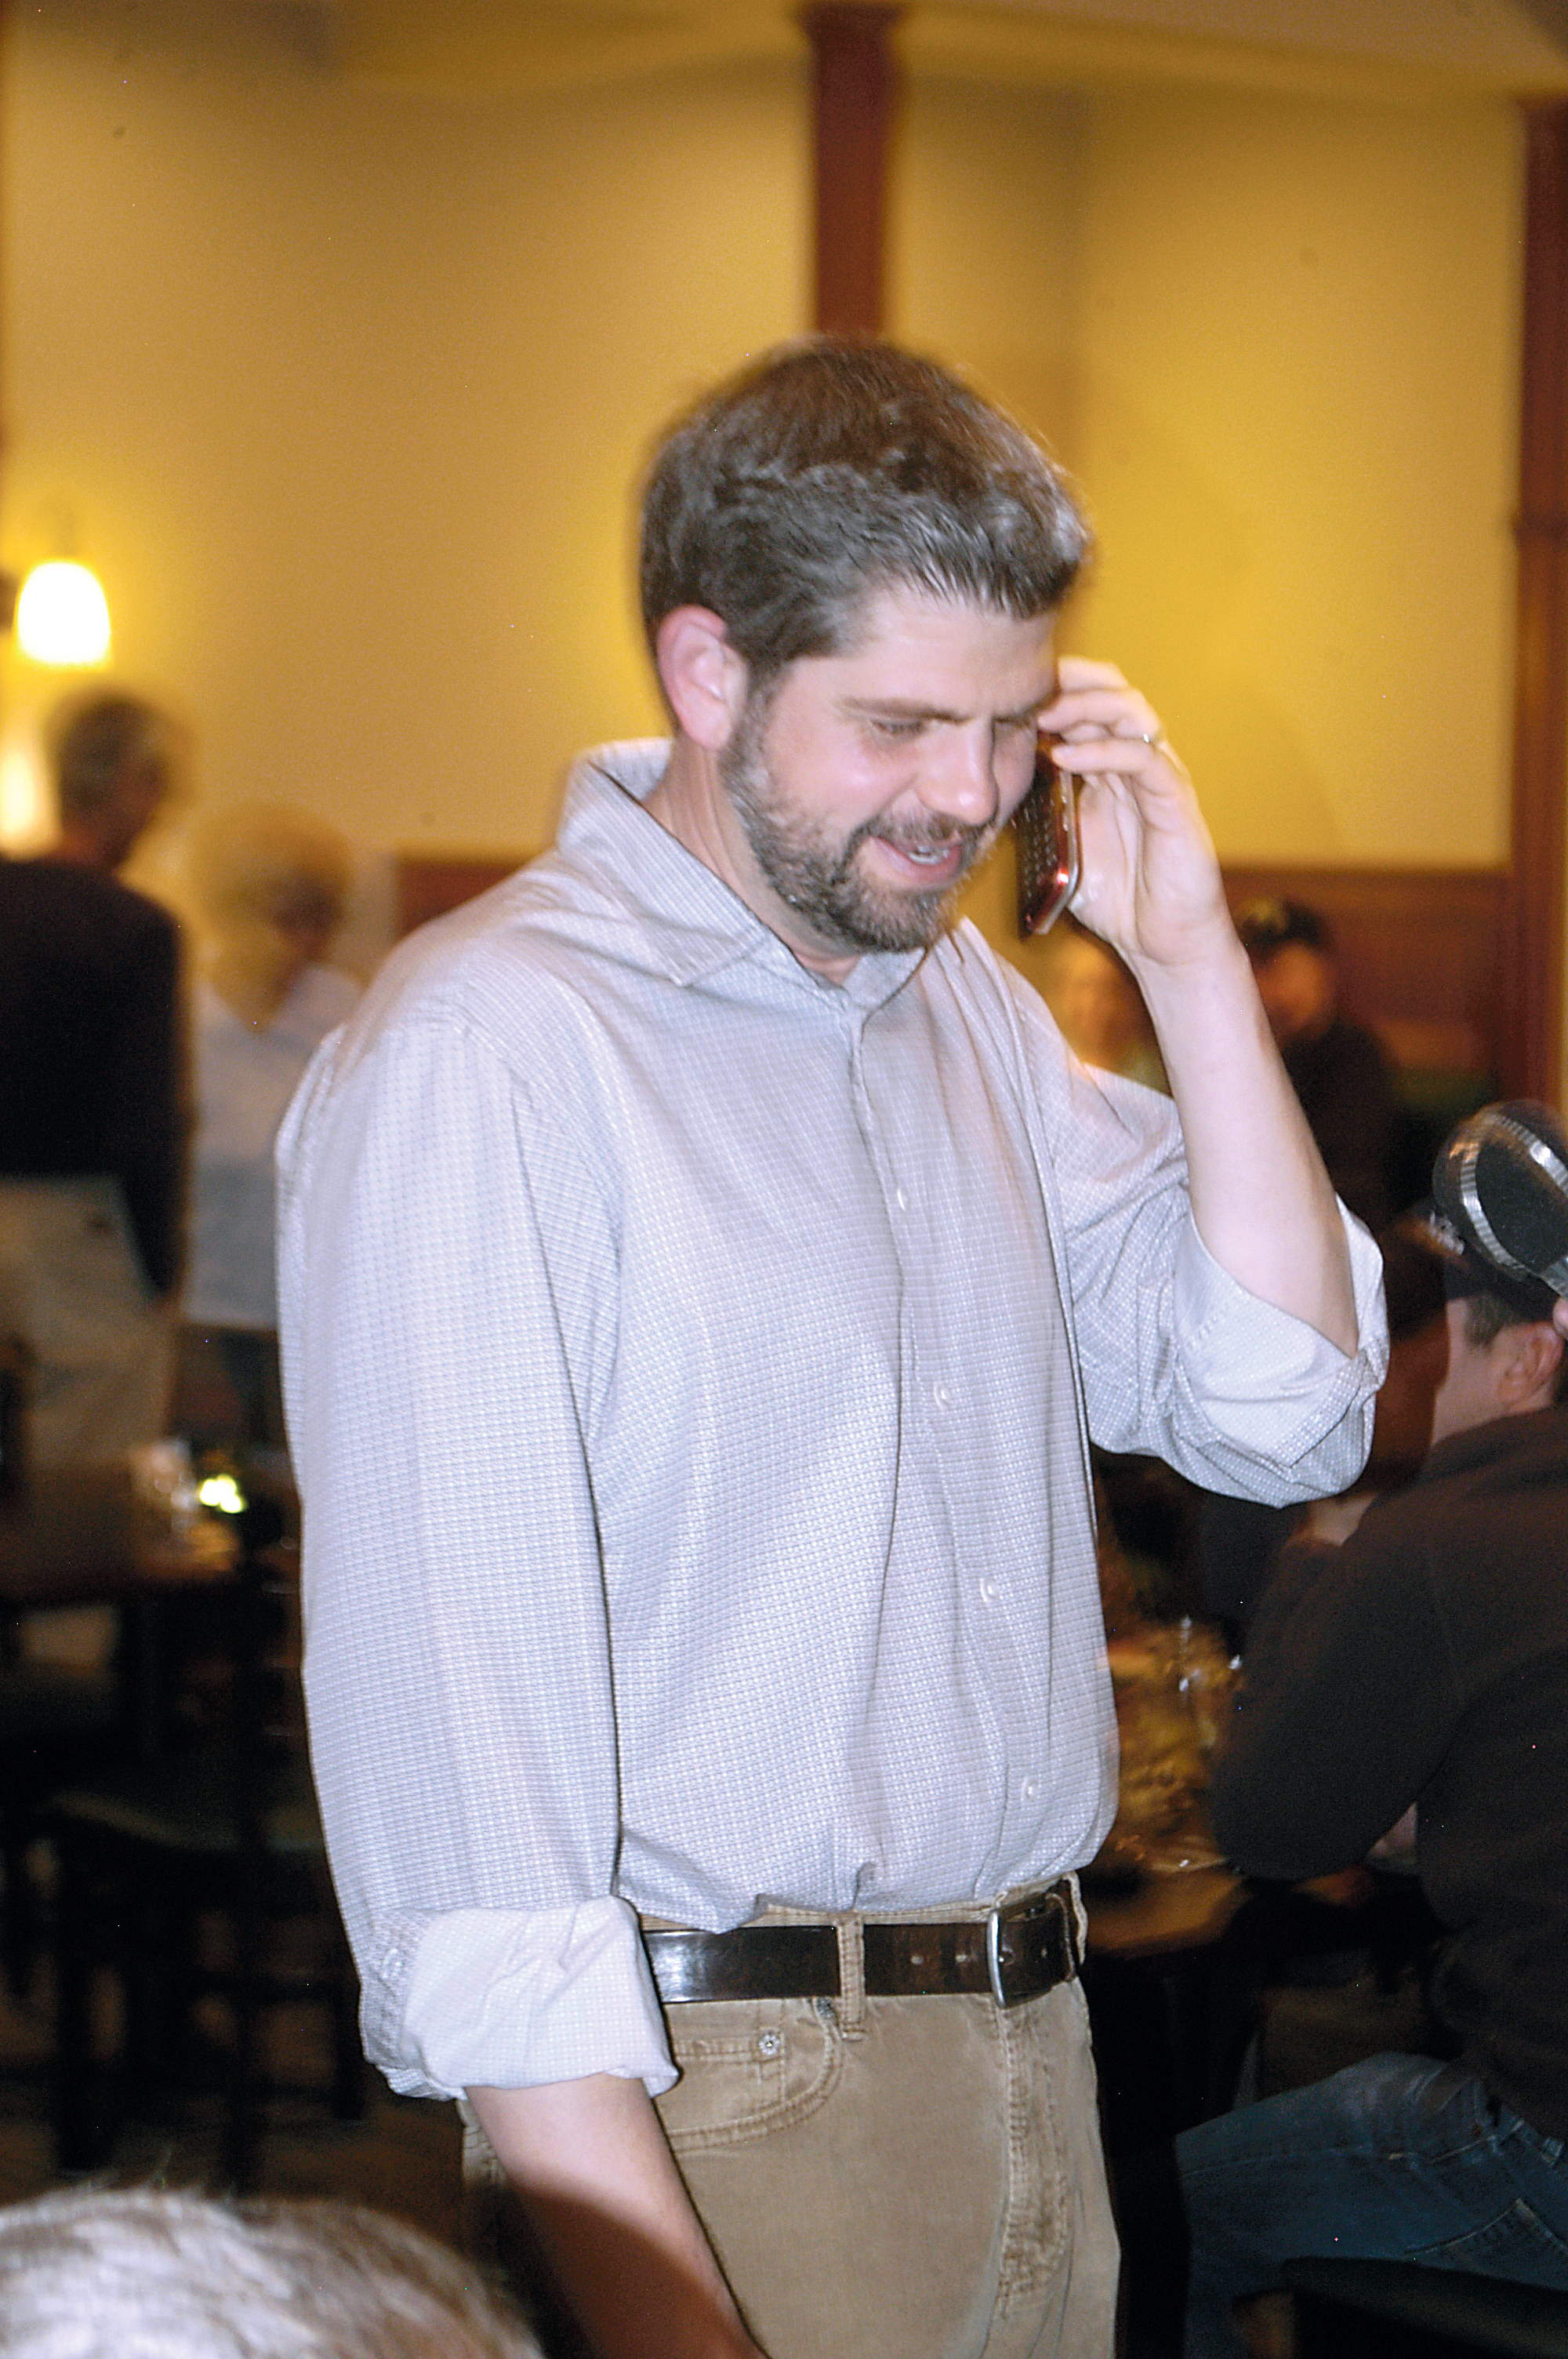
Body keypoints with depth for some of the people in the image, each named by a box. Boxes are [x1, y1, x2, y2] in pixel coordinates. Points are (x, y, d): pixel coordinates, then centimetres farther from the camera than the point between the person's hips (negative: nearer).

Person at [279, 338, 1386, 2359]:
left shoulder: (963, 1002, 10)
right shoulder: (477, 1054, -15)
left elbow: (1280, 1419, 9)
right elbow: (452, 1714, -20)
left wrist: (1191, 961, 0)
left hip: (1034, 2048, 7)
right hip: (711, 2112, -7)